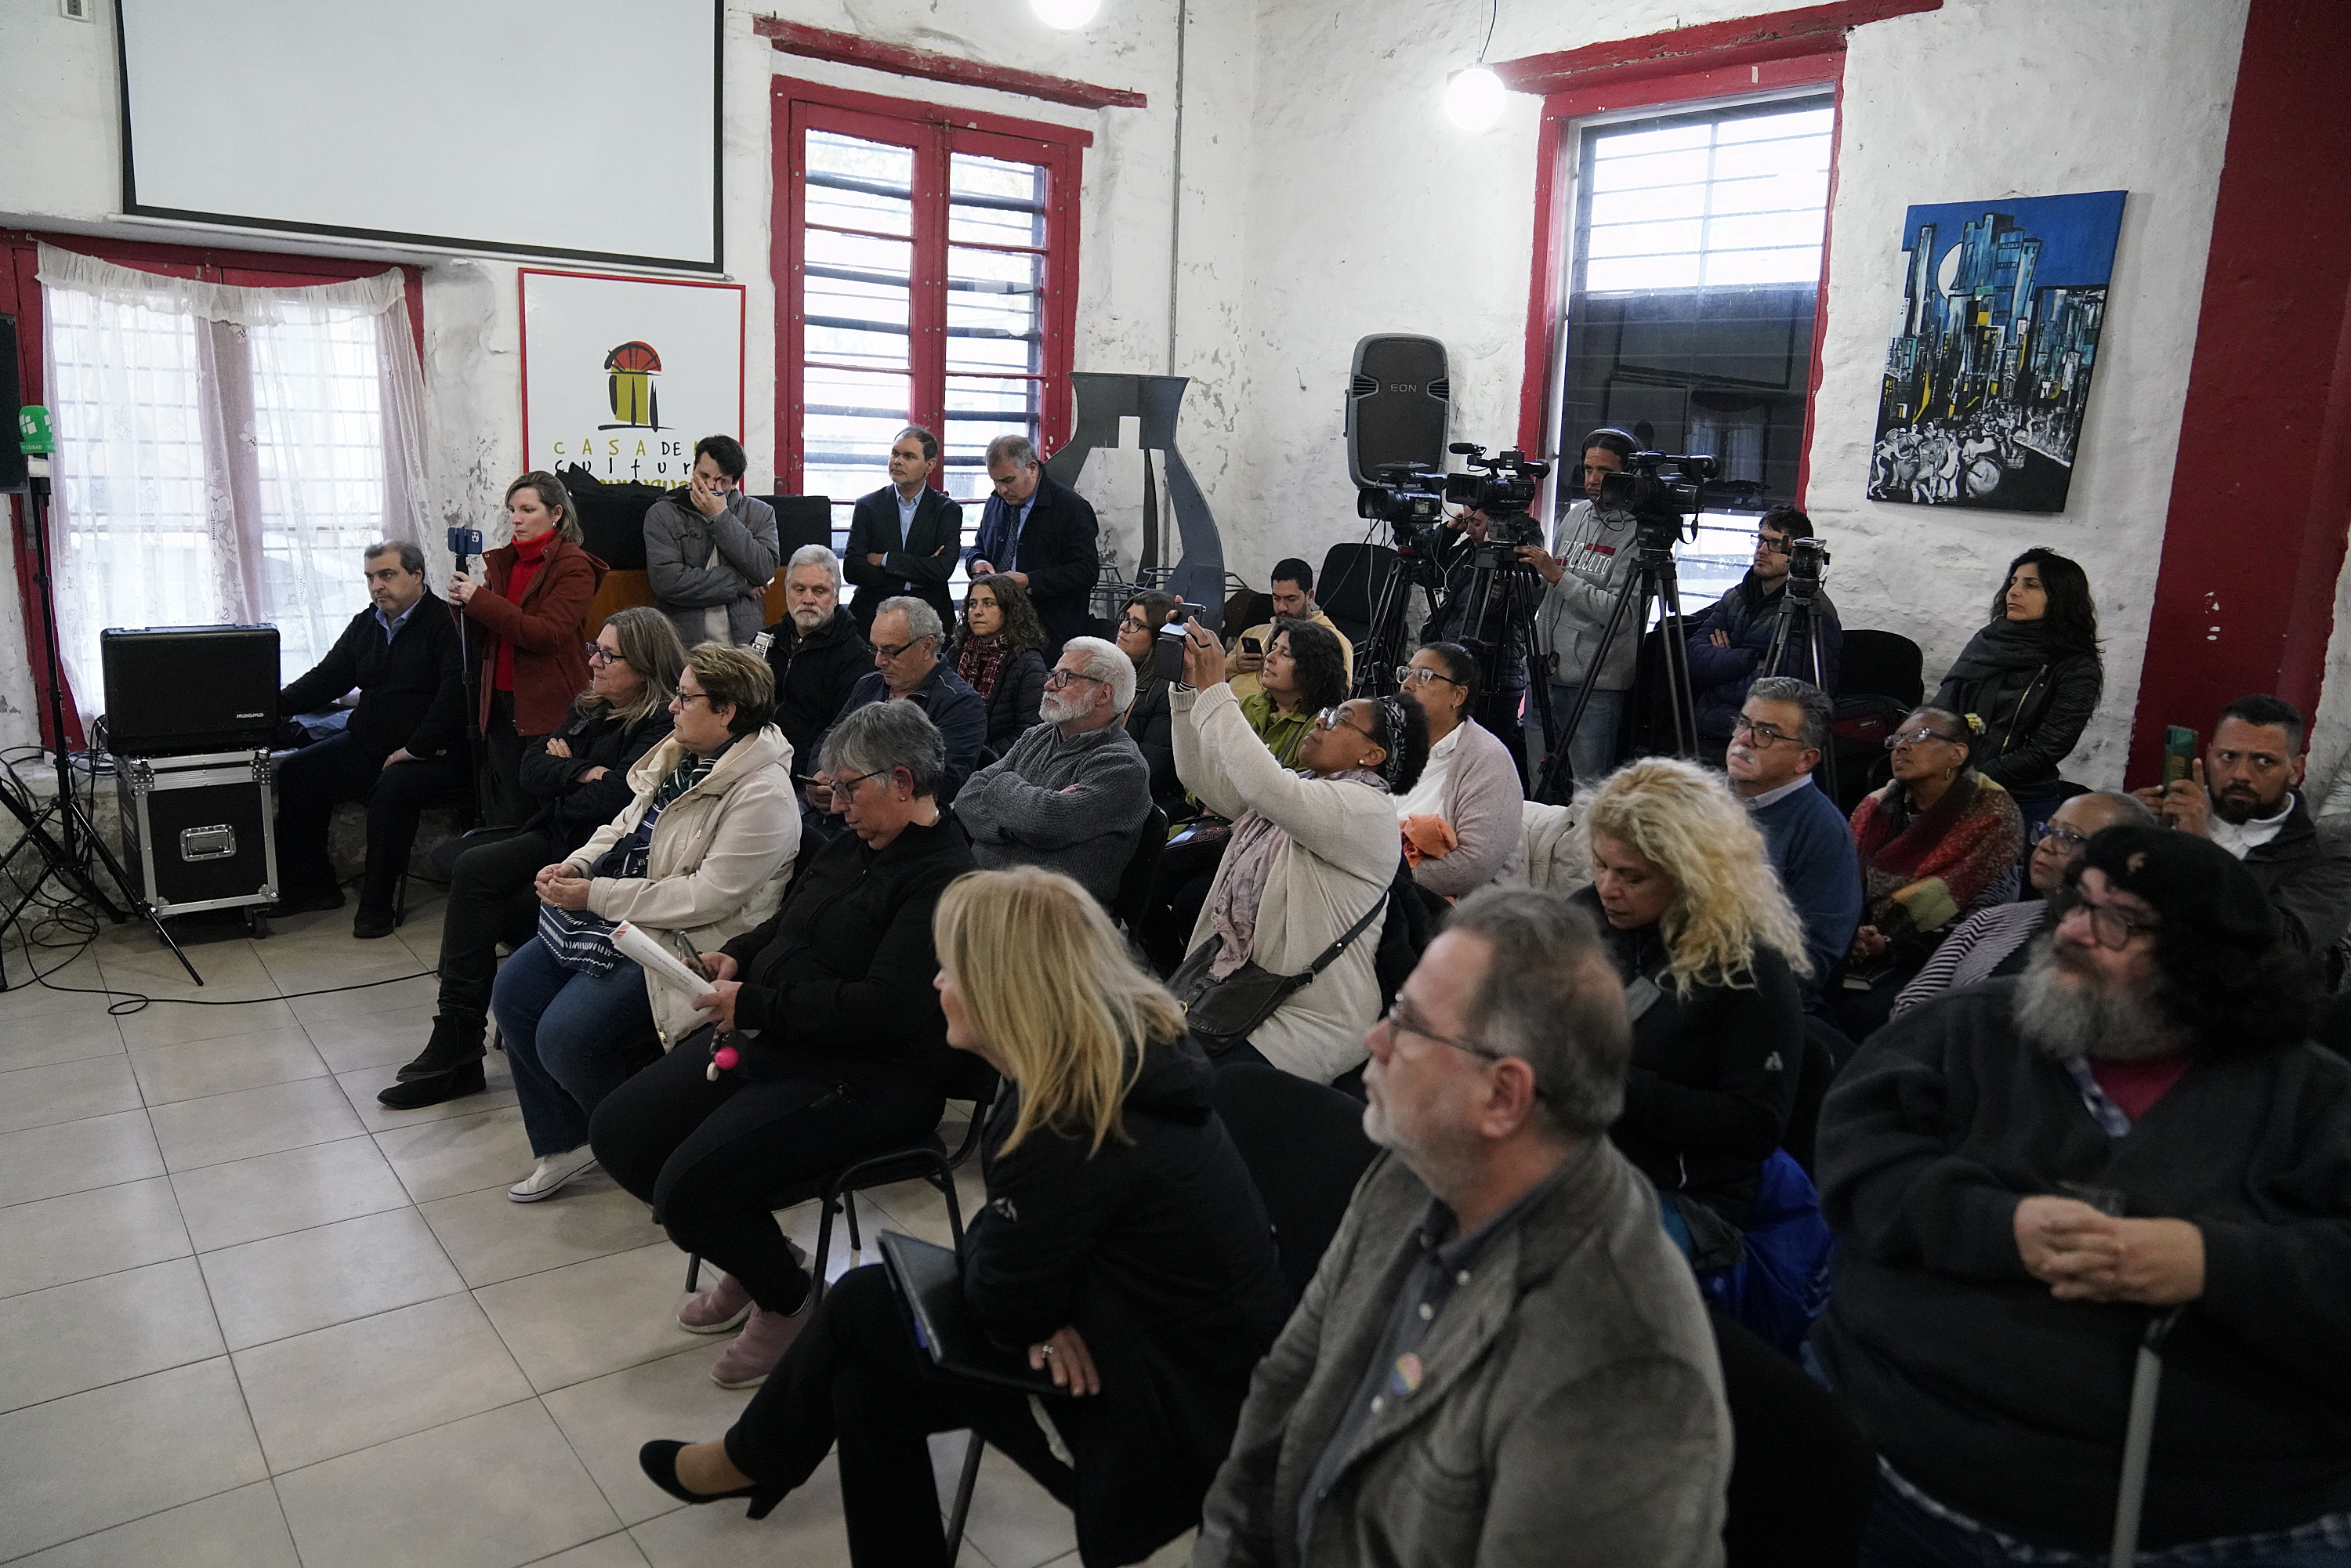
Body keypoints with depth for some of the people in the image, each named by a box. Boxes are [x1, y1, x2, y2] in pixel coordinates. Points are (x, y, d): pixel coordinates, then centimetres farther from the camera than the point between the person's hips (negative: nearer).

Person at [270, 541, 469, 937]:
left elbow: (456, 691, -24)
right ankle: (311, 886, 7)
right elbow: (329, 676, 15)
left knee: (392, 788, -33)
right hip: (369, 743, 9)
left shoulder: (444, 622, -13)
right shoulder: (365, 624, 13)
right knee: (295, 772, -1)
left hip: (432, 752, -8)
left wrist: (416, 748, -24)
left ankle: (376, 905, -19)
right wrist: (282, 703, -3)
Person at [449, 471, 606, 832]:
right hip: (501, 701, 7)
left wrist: (479, 599, -18)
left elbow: (546, 634, -20)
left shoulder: (574, 566, -7)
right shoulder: (503, 561, 13)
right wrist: (463, 604, -2)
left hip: (549, 707, -7)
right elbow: (483, 639, 18)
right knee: (510, 813, 11)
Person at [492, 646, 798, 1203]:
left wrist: (596, 896, -21)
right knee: (514, 990, 2)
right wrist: (578, 864, -1)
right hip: (617, 916, 10)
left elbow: (707, 897, -26)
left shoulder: (762, 794, -22)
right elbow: (623, 827, 20)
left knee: (566, 1037, -18)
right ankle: (564, 1142, 15)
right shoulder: (678, 756, 7)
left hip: (686, 942, -10)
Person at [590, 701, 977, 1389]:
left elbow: (885, 1009, -27)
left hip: (862, 1079, -10)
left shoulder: (944, 881, -18)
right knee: (617, 1132, 4)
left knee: (687, 1189, -22)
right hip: (768, 1042, 10)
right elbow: (785, 924, 25)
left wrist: (755, 1003, -22)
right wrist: (736, 956, 3)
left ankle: (789, 1299, 8)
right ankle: (753, 1260, 20)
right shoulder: (853, 844, 10)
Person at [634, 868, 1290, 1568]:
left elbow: (1003, 1305, -17)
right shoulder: (1131, 1052, -1)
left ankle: (751, 1461, 32)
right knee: (868, 1379, 8)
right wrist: (1046, 1309, -8)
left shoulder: (1068, 1124, -30)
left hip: (1171, 1424, -8)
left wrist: (990, 1230, 2)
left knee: (861, 1305, 3)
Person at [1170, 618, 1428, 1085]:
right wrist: (1189, 686, 2)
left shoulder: (1366, 807, -13)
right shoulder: (1294, 787, 16)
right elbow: (1203, 775, 12)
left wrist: (1214, 690, -23)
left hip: (1310, 1021, -8)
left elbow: (1265, 786, -29)